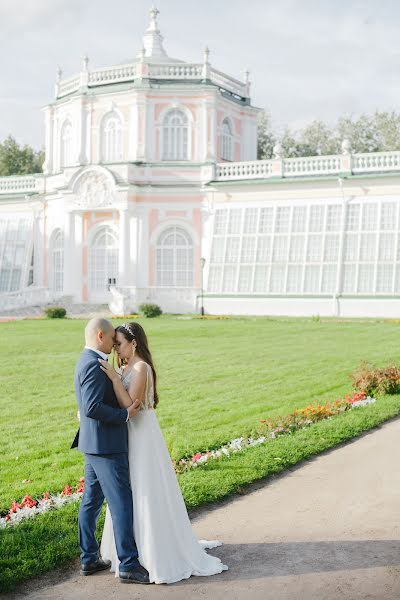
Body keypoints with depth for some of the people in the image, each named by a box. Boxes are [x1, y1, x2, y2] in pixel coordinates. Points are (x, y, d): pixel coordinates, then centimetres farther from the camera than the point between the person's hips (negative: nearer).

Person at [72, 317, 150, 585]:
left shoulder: (87, 361, 13)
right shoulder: (94, 365, -19)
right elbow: (92, 408, -27)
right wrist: (126, 414, -19)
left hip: (93, 444, 11)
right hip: (106, 446, -11)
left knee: (91, 501, 15)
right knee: (122, 503, -5)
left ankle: (89, 559, 24)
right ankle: (129, 565, 0)